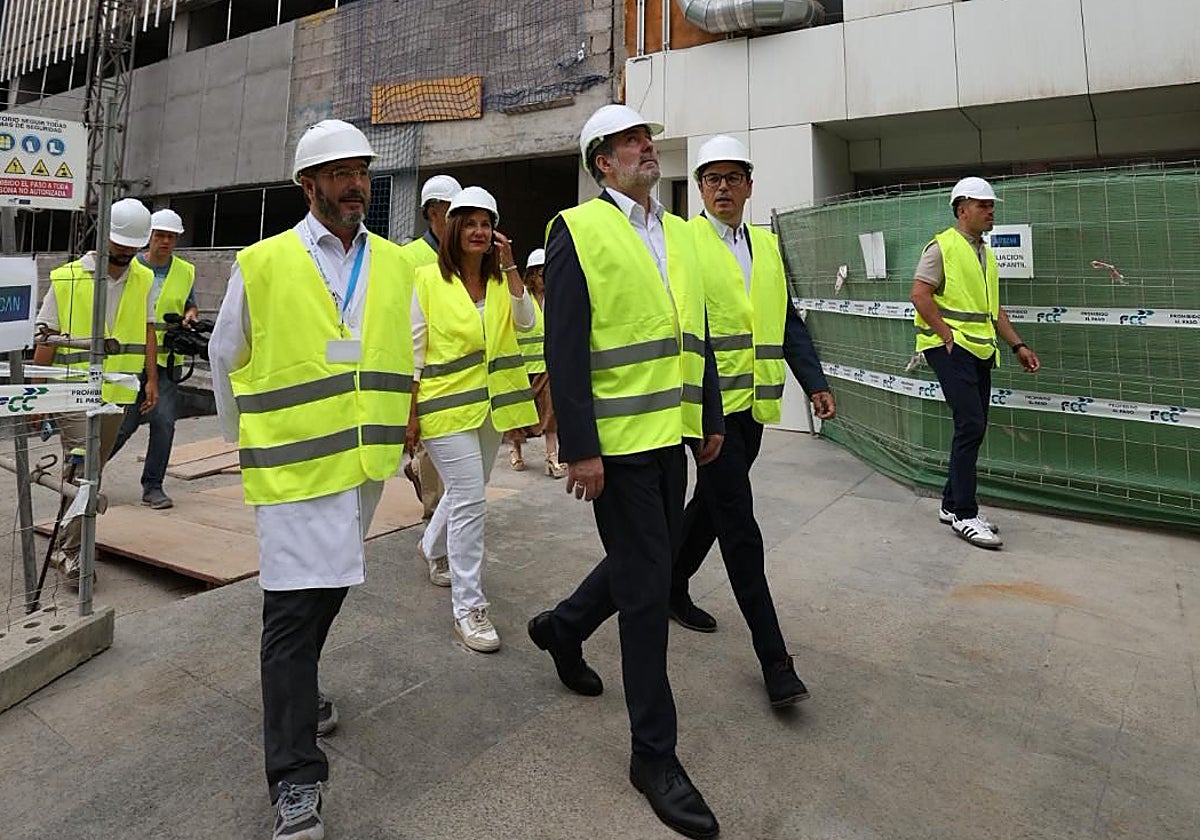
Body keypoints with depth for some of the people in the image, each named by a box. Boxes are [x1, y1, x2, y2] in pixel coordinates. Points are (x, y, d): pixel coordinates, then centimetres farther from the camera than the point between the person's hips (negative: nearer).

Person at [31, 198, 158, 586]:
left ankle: (70, 542, 27)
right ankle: (70, 552, -2)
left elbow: (147, 331, 14)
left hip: (118, 393, 4)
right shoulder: (67, 279, -5)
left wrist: (151, 380, 7)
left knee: (92, 470, 13)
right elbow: (46, 338, -2)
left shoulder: (143, 280, 8)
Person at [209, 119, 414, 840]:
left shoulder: (397, 265, 7)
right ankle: (296, 779, 6)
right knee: (295, 606, -4)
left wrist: (400, 424, 13)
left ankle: (297, 691, 44)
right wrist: (248, 440, 13)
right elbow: (225, 360, 7)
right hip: (293, 463, -4)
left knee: (330, 586, 19)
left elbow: (411, 350, 17)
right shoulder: (261, 265, -4)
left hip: (367, 461, 5)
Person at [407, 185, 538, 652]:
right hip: (447, 404, -5)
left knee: (466, 491, 21)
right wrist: (411, 414, -6)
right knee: (469, 499, -9)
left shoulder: (501, 280, 8)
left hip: (489, 405, 6)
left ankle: (433, 546, 51)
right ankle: (468, 608, 1)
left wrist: (510, 267, -14)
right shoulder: (428, 280, -4)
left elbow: (526, 321, -9)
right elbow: (413, 351, -4)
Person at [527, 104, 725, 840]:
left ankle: (563, 626, 46)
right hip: (617, 440, -7)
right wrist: (580, 450, -17)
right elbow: (565, 350, -13)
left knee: (652, 560, 18)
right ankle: (655, 752, 17)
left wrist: (711, 418, 13)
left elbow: (697, 332, 16)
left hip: (671, 433, 7)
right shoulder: (577, 230, -7)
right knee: (647, 585, -1)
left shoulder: (678, 231, 14)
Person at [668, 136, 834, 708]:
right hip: (707, 399, -6)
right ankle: (774, 657, 1)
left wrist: (814, 382, 7)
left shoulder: (767, 245, 15)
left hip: (753, 401, 7)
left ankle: (673, 586, 39)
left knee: (712, 502, 18)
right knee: (738, 523, -5)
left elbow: (787, 322, 15)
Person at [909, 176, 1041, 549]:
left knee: (973, 429, 9)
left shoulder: (987, 254, 20)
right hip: (951, 349, -8)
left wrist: (1018, 345, 15)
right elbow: (920, 295, -13)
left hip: (980, 350, 9)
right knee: (971, 425, -13)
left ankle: (952, 504, 20)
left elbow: (994, 308, 22)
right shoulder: (942, 247, -5)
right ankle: (964, 514, -4)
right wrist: (947, 335, -15)